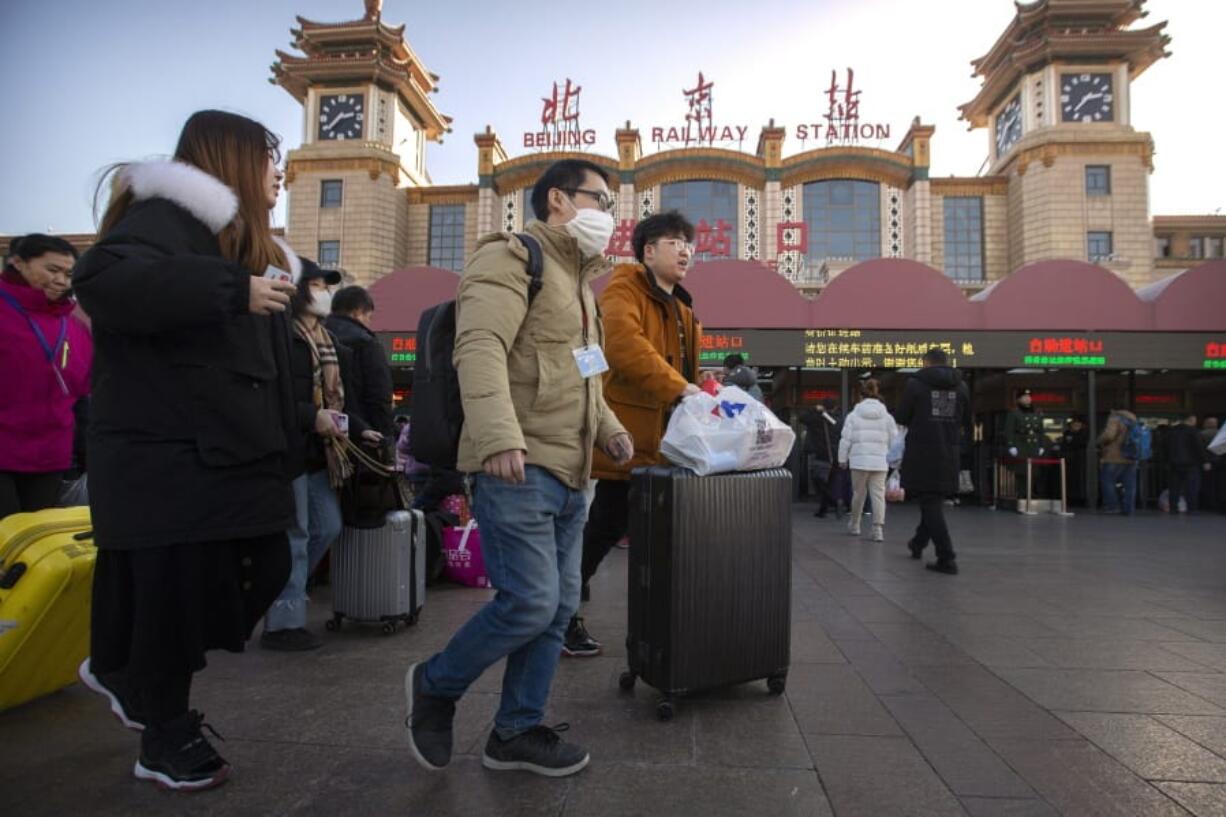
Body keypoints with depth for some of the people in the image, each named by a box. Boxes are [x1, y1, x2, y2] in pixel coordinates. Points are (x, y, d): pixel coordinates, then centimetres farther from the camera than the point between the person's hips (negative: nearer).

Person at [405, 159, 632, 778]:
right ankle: (435, 684, 15)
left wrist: (609, 429, 19)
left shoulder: (579, 281, 25)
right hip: (518, 469, -9)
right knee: (530, 602, -10)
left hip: (569, 474, 10)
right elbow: (480, 349, -22)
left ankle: (517, 732, 24)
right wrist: (500, 438, -35)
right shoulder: (510, 259, -6)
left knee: (558, 608, 10)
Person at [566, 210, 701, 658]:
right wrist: (678, 386, -31)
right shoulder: (624, 289, -6)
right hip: (626, 435, -8)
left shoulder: (683, 310, 22)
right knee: (607, 526, -2)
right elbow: (623, 341, -26)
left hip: (661, 440, 8)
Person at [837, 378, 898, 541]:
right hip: (880, 462, 0)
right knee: (878, 494, 1)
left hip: (859, 461, 0)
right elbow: (894, 441, 8)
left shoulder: (853, 415, 0)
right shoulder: (887, 417, 5)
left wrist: (842, 459, 8)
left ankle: (854, 525, 27)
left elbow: (845, 439, 0)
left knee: (858, 493, 13)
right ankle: (878, 529, -5)